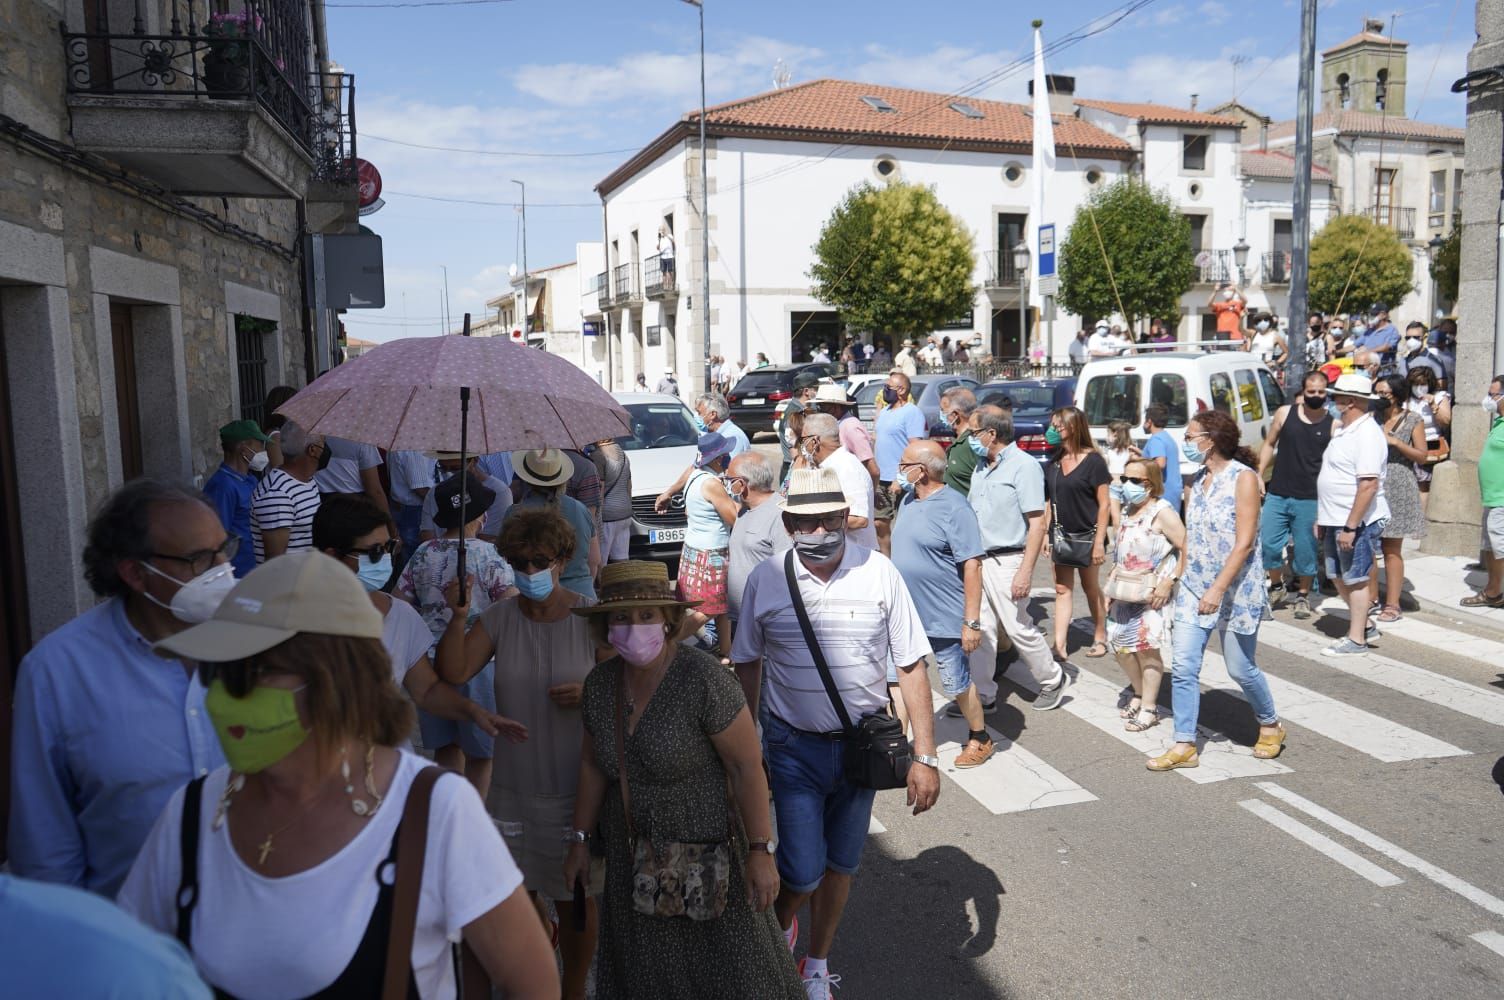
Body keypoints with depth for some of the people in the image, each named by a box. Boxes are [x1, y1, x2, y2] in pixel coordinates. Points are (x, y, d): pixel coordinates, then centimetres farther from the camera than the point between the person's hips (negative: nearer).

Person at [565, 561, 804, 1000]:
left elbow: (748, 765, -19)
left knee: (732, 964, 8)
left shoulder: (703, 679, -23)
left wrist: (760, 852, -18)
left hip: (703, 846, -5)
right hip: (631, 850, 5)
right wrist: (580, 840, 9)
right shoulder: (600, 683, -5)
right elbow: (592, 762, 8)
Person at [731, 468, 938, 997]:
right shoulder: (765, 580, -9)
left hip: (862, 745, 1)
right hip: (793, 748, -1)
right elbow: (748, 665, 5)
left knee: (840, 866, 16)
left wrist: (925, 757, -8)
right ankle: (778, 928, 34)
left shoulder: (878, 572, -10)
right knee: (803, 873, -3)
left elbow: (911, 665, -6)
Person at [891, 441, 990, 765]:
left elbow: (972, 567, -20)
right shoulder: (908, 501, 6)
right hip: (906, 615, 7)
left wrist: (972, 622, -22)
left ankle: (980, 739, 31)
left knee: (956, 684, 9)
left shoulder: (954, 508, -18)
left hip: (943, 619, -7)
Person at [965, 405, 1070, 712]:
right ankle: (982, 695, 15)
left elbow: (1037, 524, -15)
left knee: (1018, 629, 2)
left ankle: (1053, 681, 23)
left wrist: (1025, 572, -21)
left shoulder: (1023, 466, -11)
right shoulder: (981, 467, 13)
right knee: (980, 630, 7)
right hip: (977, 560, 7)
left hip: (1006, 562, -7)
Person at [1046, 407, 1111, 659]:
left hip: (1086, 534, -5)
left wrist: (1099, 542, -16)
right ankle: (1059, 645, 3)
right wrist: (1046, 533, 6)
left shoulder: (1092, 461, -11)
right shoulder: (1055, 462, 5)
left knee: (1090, 587, 10)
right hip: (1061, 535, 5)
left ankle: (1100, 637, 27)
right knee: (1062, 589, 3)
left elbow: (1104, 504, -11)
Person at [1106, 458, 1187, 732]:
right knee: (1120, 646, 10)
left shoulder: (1161, 512, -13)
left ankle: (1149, 708, 10)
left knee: (1146, 648, -2)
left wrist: (1170, 582, -21)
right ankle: (1140, 694, 30)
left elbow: (1187, 548, -17)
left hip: (1150, 595, -8)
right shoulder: (1127, 511, 11)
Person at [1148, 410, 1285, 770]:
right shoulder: (1196, 480, 9)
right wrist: (1180, 581, 8)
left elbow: (1244, 542, -17)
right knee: (1183, 667, -1)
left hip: (1236, 589, -6)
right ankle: (1185, 746, 6)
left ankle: (1270, 726, 33)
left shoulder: (1243, 477, -11)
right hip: (1194, 588, 6)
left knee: (1240, 669, 7)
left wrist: (1218, 589, -22)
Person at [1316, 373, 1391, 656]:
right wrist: (1323, 517, 20)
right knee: (1339, 576, 17)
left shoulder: (1367, 435, -19)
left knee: (1355, 579, 1)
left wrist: (1350, 527, -26)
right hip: (1335, 519, 10)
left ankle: (1357, 639, 13)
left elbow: (1369, 486, -25)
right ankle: (1366, 625, 32)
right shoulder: (1342, 430, 13)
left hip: (1357, 522, -10)